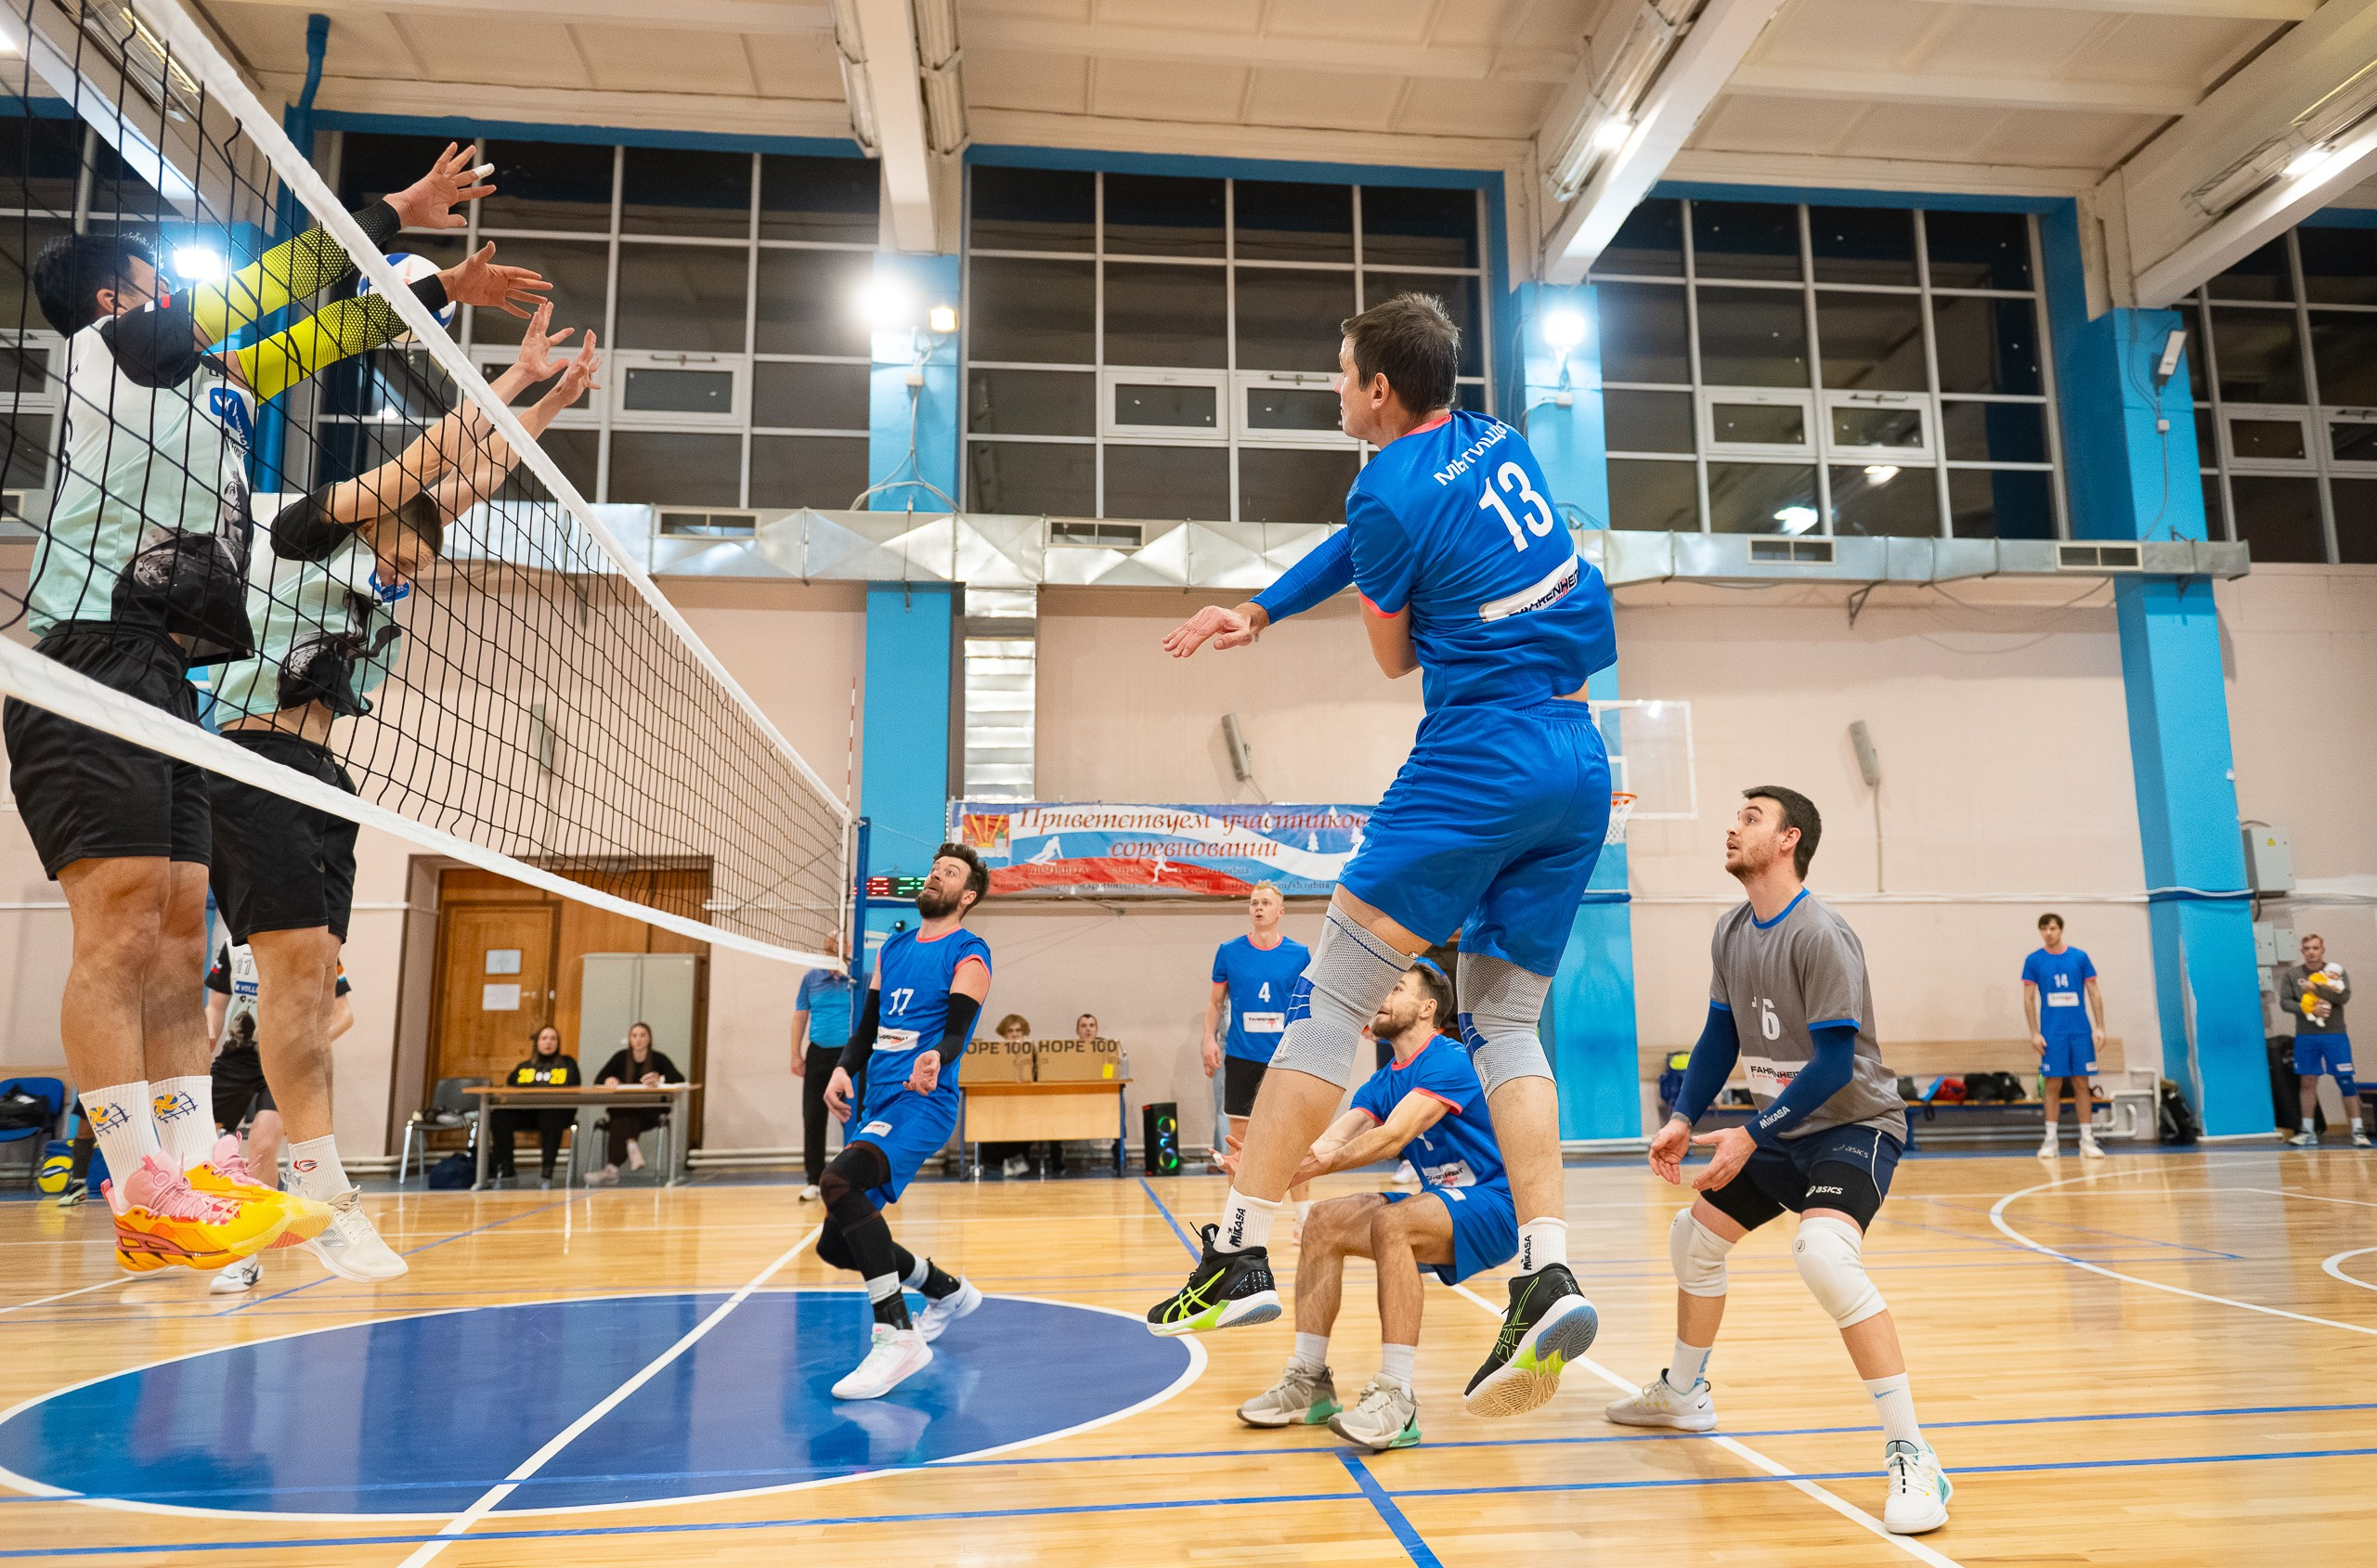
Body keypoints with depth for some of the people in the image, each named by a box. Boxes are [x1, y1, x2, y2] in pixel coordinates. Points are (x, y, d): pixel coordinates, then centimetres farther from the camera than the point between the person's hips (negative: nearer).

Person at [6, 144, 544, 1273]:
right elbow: (258, 290, 6)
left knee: (179, 926, 1)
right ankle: (146, 1191, -16)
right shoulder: (107, 344, 6)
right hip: (92, 655, -9)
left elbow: (314, 337, 33)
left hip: (165, 672, 9)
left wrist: (439, 289, 32)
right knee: (121, 919, -15)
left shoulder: (213, 382, 24)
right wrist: (392, 214, 13)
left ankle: (186, 1175, 1)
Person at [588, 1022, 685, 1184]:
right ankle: (632, 1147, -52)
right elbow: (598, 1079, 3)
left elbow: (680, 1080, -10)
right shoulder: (621, 1057, 8)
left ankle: (612, 1168, -43)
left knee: (621, 1121, -34)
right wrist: (608, 1080, -21)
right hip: (622, 1109, 2)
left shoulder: (659, 1058, 2)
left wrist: (659, 1079, -31)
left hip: (649, 1112, -2)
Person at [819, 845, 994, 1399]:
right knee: (835, 1244, 10)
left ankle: (898, 1335, -28)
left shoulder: (968, 955, -4)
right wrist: (844, 1068, -1)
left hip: (922, 1103, -8)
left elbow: (957, 1032, -15)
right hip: (876, 1105, 8)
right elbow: (867, 1026, 19)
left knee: (839, 1180, -33)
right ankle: (947, 1292, 31)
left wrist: (935, 1057, -37)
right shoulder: (893, 949, 17)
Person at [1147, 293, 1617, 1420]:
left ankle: (1239, 1252, -1)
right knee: (1505, 1021, 10)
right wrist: (1260, 613, 30)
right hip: (1580, 767, 8)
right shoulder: (1498, 443, 18)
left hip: (1480, 754, -8)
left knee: (1332, 997, -4)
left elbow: (1395, 658, 5)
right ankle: (1549, 1276, -2)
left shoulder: (1391, 487, -6)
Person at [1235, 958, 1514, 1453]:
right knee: (1324, 1220, -5)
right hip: (1440, 1206, 9)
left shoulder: (1449, 1061, -15)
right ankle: (1309, 1380, 1)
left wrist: (1324, 1163, -41)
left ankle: (1396, 1400, -32)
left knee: (1391, 1221, -33)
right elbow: (1328, 1141, -5)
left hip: (1492, 1213, -8)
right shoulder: (1383, 1083, 10)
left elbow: (1392, 1137, -29)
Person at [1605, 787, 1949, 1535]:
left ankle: (1912, 1458, -22)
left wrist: (1751, 1136, -26)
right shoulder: (1731, 932, 1)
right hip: (1779, 1130, 9)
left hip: (1853, 1124, -9)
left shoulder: (1820, 935, -23)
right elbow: (1721, 1035, 10)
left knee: (1823, 1252, -33)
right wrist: (1683, 1120, 1)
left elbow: (1834, 1063, -25)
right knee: (1693, 1237, 16)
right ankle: (1682, 1395, 38)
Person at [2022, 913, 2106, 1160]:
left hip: (2080, 1031, 1)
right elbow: (2029, 999, 2)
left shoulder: (2079, 957, 5)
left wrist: (2099, 1027, 0)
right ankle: (2050, 1141, 6)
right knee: (2053, 1085, 0)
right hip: (2052, 1033, -1)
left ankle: (2087, 1140, 8)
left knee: (2081, 1083, 3)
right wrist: (2034, 1032, -4)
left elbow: (2094, 994, 7)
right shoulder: (2033, 960, 2)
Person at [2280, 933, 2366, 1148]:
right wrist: (2309, 1009, -15)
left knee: (2345, 1081, -4)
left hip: (2334, 1035, -2)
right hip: (2305, 1036, 2)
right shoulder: (2291, 973, 5)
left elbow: (2343, 996, -13)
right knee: (2307, 1082, 6)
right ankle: (2308, 1132, 13)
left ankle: (2358, 1130, 2)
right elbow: (2284, 1001, -2)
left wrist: (2314, 987, -16)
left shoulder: (2336, 971, 2)